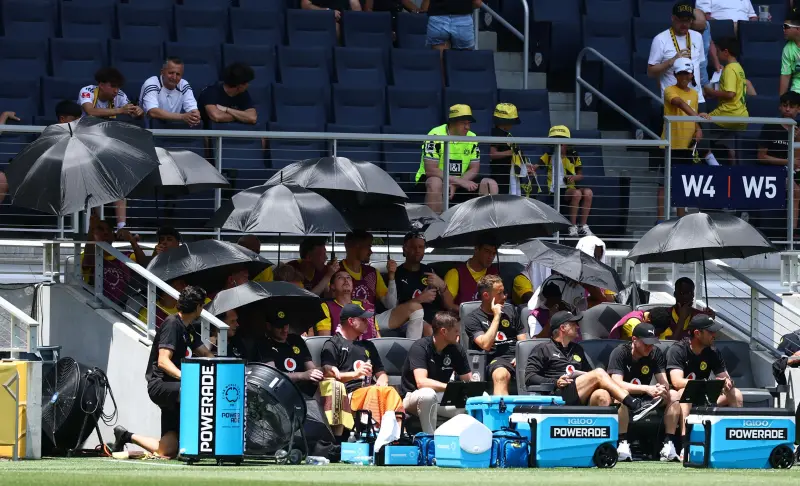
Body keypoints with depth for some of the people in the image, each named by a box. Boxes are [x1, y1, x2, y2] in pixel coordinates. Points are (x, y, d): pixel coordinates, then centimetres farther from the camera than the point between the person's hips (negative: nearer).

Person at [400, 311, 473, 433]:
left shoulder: (456, 350, -1)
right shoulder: (420, 348, -19)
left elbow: (468, 380, 2)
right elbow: (421, 382, -31)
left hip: (442, 397, 5)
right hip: (412, 396, -5)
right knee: (428, 394, -40)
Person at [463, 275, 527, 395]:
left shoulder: (509, 313, 26)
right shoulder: (472, 319, 9)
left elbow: (524, 341, 22)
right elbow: (486, 345, -7)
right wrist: (496, 317, -1)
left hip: (516, 358, 5)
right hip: (496, 359, -5)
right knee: (500, 376, -40)